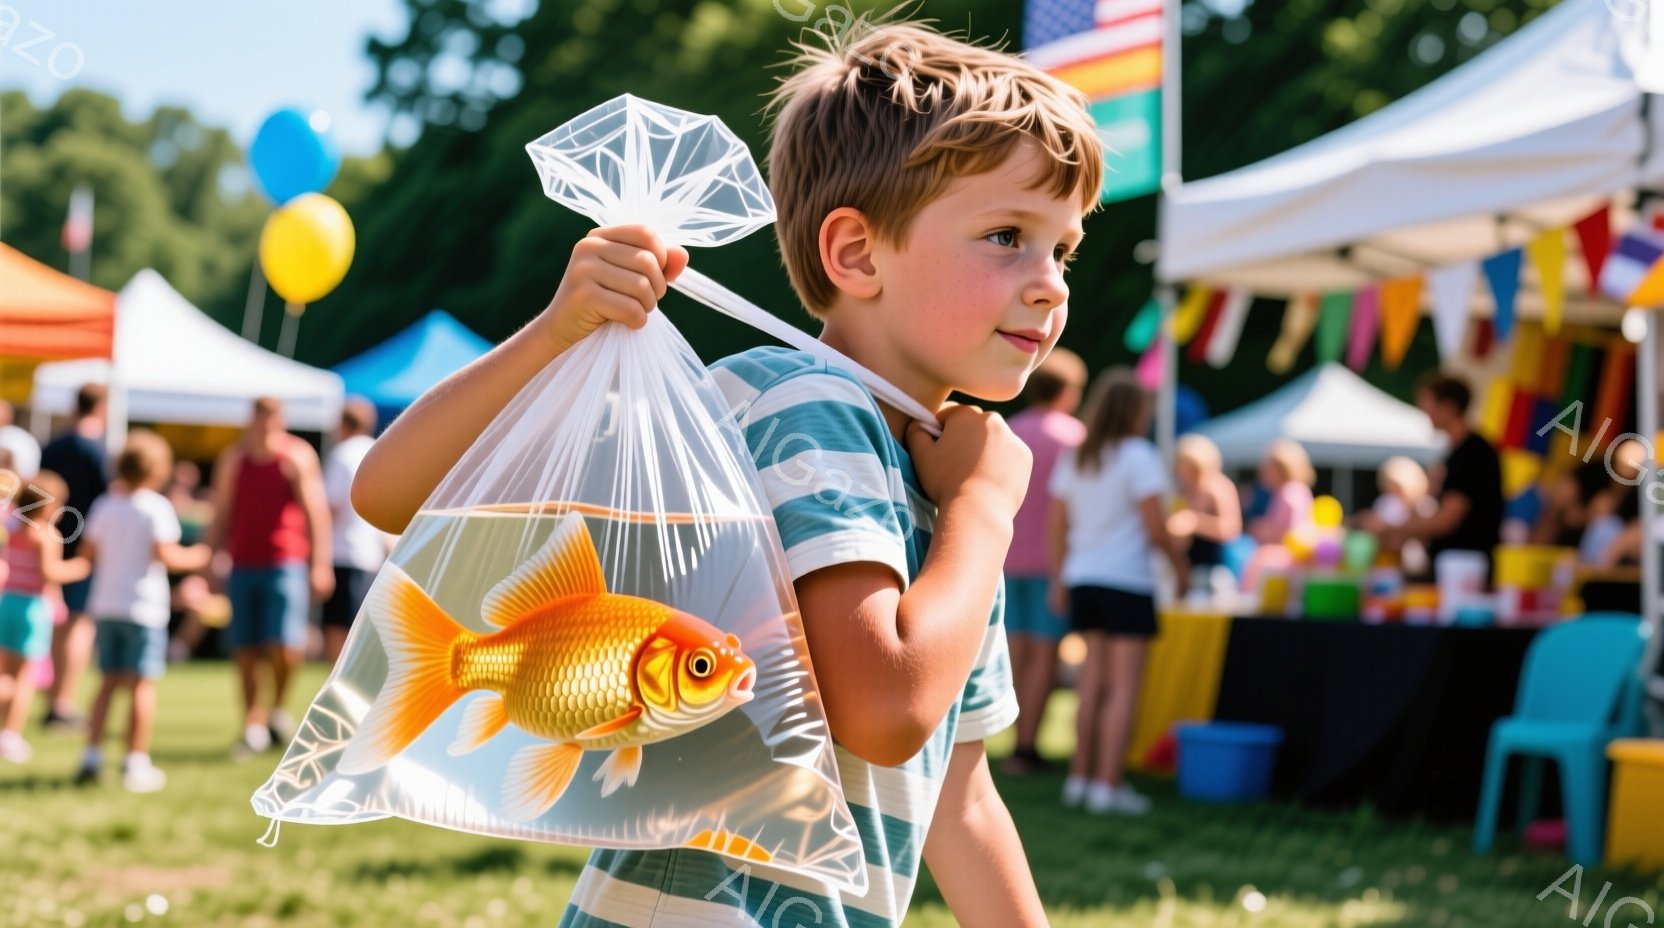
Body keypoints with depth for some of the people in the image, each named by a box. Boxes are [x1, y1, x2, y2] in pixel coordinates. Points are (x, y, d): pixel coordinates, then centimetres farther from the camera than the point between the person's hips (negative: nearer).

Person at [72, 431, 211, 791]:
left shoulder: (105, 506, 7)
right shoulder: (156, 507, -10)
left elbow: (87, 552, 9)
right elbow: (166, 555, -17)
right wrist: (197, 558, 0)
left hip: (106, 605, 6)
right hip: (143, 607, -6)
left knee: (109, 681, 12)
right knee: (142, 685, -1)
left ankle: (92, 755, 6)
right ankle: (136, 764, -1)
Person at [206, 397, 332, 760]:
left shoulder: (297, 457, -2)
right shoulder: (233, 460, 7)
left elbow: (316, 512, -4)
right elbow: (221, 515, 13)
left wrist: (320, 564, -10)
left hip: (286, 565, -3)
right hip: (243, 565, 3)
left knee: (285, 644, -16)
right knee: (245, 651, 1)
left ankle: (279, 707, 10)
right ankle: (254, 725, 11)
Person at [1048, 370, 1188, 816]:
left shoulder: (1073, 458, 9)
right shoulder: (1139, 457, -10)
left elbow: (1057, 525, 11)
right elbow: (1156, 530, -13)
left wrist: (1058, 579, 17)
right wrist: (1181, 563, 2)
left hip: (1083, 579, 6)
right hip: (1127, 581, -6)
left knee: (1093, 679, 13)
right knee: (1124, 684, -3)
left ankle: (1080, 777, 15)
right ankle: (1107, 784, -5)